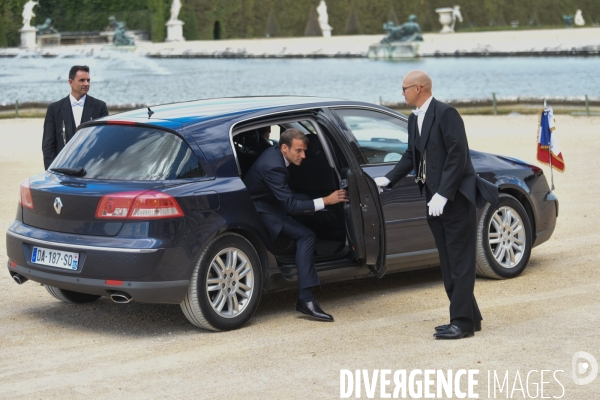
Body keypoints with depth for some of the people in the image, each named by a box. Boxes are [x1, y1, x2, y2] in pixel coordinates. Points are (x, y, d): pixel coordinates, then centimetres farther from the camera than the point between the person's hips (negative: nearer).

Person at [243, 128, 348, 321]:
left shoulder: (274, 153, 3)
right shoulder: (273, 167, -28)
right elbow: (291, 205, -28)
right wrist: (326, 201, -27)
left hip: (268, 203, 10)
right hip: (260, 212, -10)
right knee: (305, 235, -21)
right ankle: (306, 300, -24)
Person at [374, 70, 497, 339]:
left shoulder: (445, 114, -14)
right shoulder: (414, 119, 13)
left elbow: (458, 155, -19)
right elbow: (411, 155, 21)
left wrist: (443, 194, -22)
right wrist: (388, 180, 11)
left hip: (455, 197, -9)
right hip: (435, 198, 10)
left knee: (459, 261, -5)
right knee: (448, 262, 12)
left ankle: (462, 322, -2)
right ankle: (469, 317, 21)